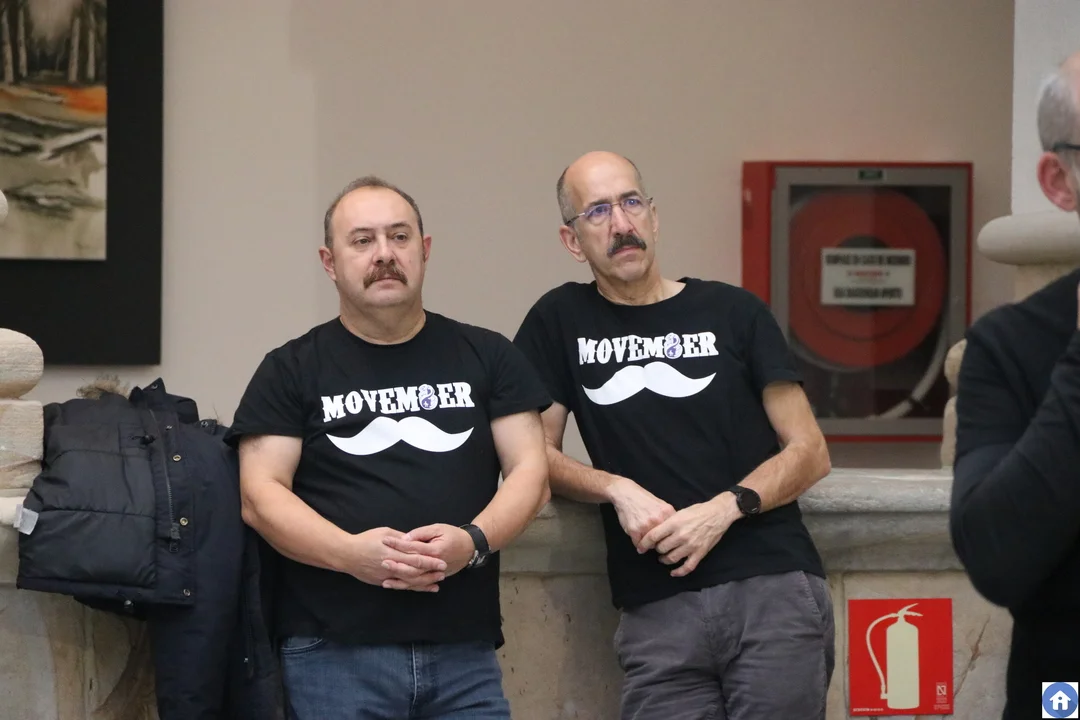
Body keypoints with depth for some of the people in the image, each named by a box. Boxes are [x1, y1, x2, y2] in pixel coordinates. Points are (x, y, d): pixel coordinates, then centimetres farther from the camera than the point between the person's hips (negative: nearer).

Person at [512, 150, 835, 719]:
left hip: (773, 589, -1)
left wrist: (724, 509, -11)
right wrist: (618, 490, -8)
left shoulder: (733, 312, 8)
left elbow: (810, 453, 6)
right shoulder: (560, 320, 13)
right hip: (656, 610, 1)